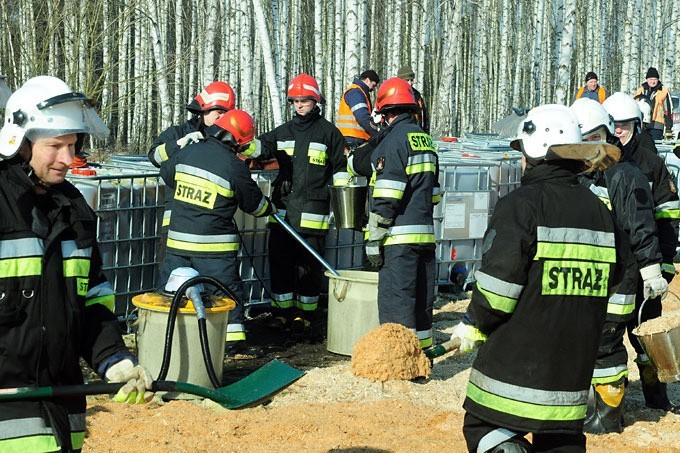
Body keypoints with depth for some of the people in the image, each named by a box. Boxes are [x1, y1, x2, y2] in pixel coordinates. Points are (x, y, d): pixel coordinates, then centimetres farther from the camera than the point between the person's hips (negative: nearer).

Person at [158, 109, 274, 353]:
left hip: (178, 239, 4)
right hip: (215, 244, -4)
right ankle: (234, 339, 5)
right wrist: (270, 209, 22)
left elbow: (166, 173, 21)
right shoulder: (235, 166, -11)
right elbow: (253, 203, 1)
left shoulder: (187, 152, 2)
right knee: (228, 289, 6)